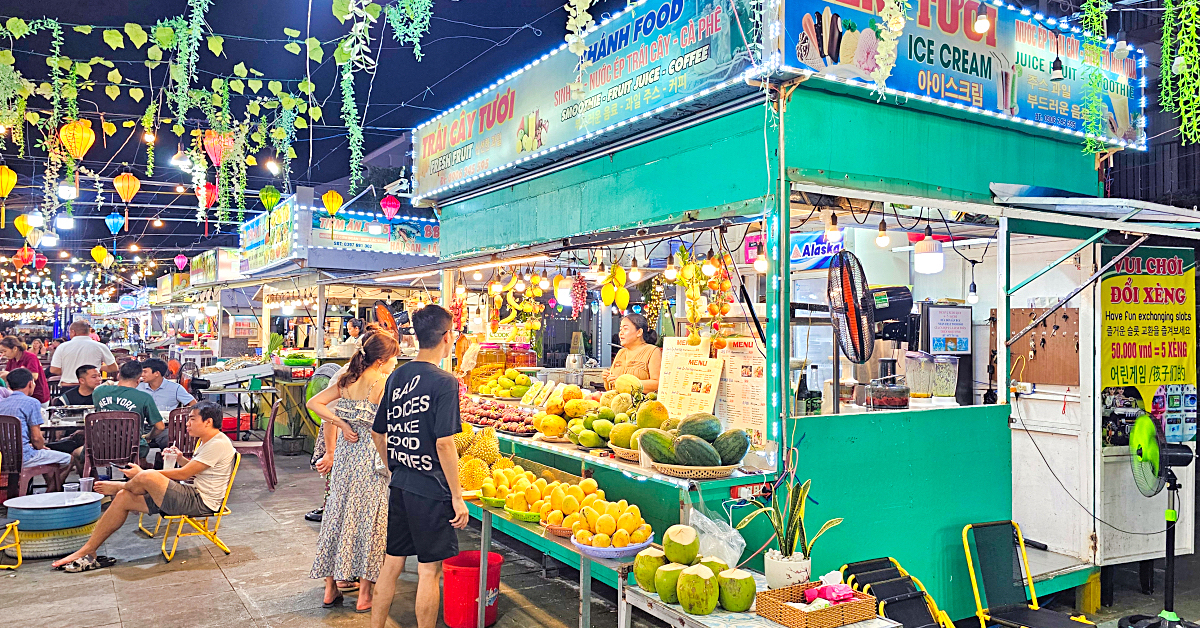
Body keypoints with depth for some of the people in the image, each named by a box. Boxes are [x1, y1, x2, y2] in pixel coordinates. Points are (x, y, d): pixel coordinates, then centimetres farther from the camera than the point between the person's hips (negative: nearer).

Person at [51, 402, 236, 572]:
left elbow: (184, 474, -18)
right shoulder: (206, 441, 15)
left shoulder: (219, 444, -18)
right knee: (123, 498, 4)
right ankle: (87, 552, 8)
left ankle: (118, 487, 13)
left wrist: (143, 473, -11)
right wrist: (181, 459, 5)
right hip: (192, 496, 11)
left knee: (146, 477, -25)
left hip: (201, 502, -11)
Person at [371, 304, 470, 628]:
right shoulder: (444, 382, -16)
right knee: (429, 569, 5)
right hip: (431, 490, -7)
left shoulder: (396, 377, 6)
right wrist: (457, 496, -13)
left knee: (392, 561, 18)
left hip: (399, 486, 7)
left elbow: (377, 434, 12)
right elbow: (444, 444, -20)